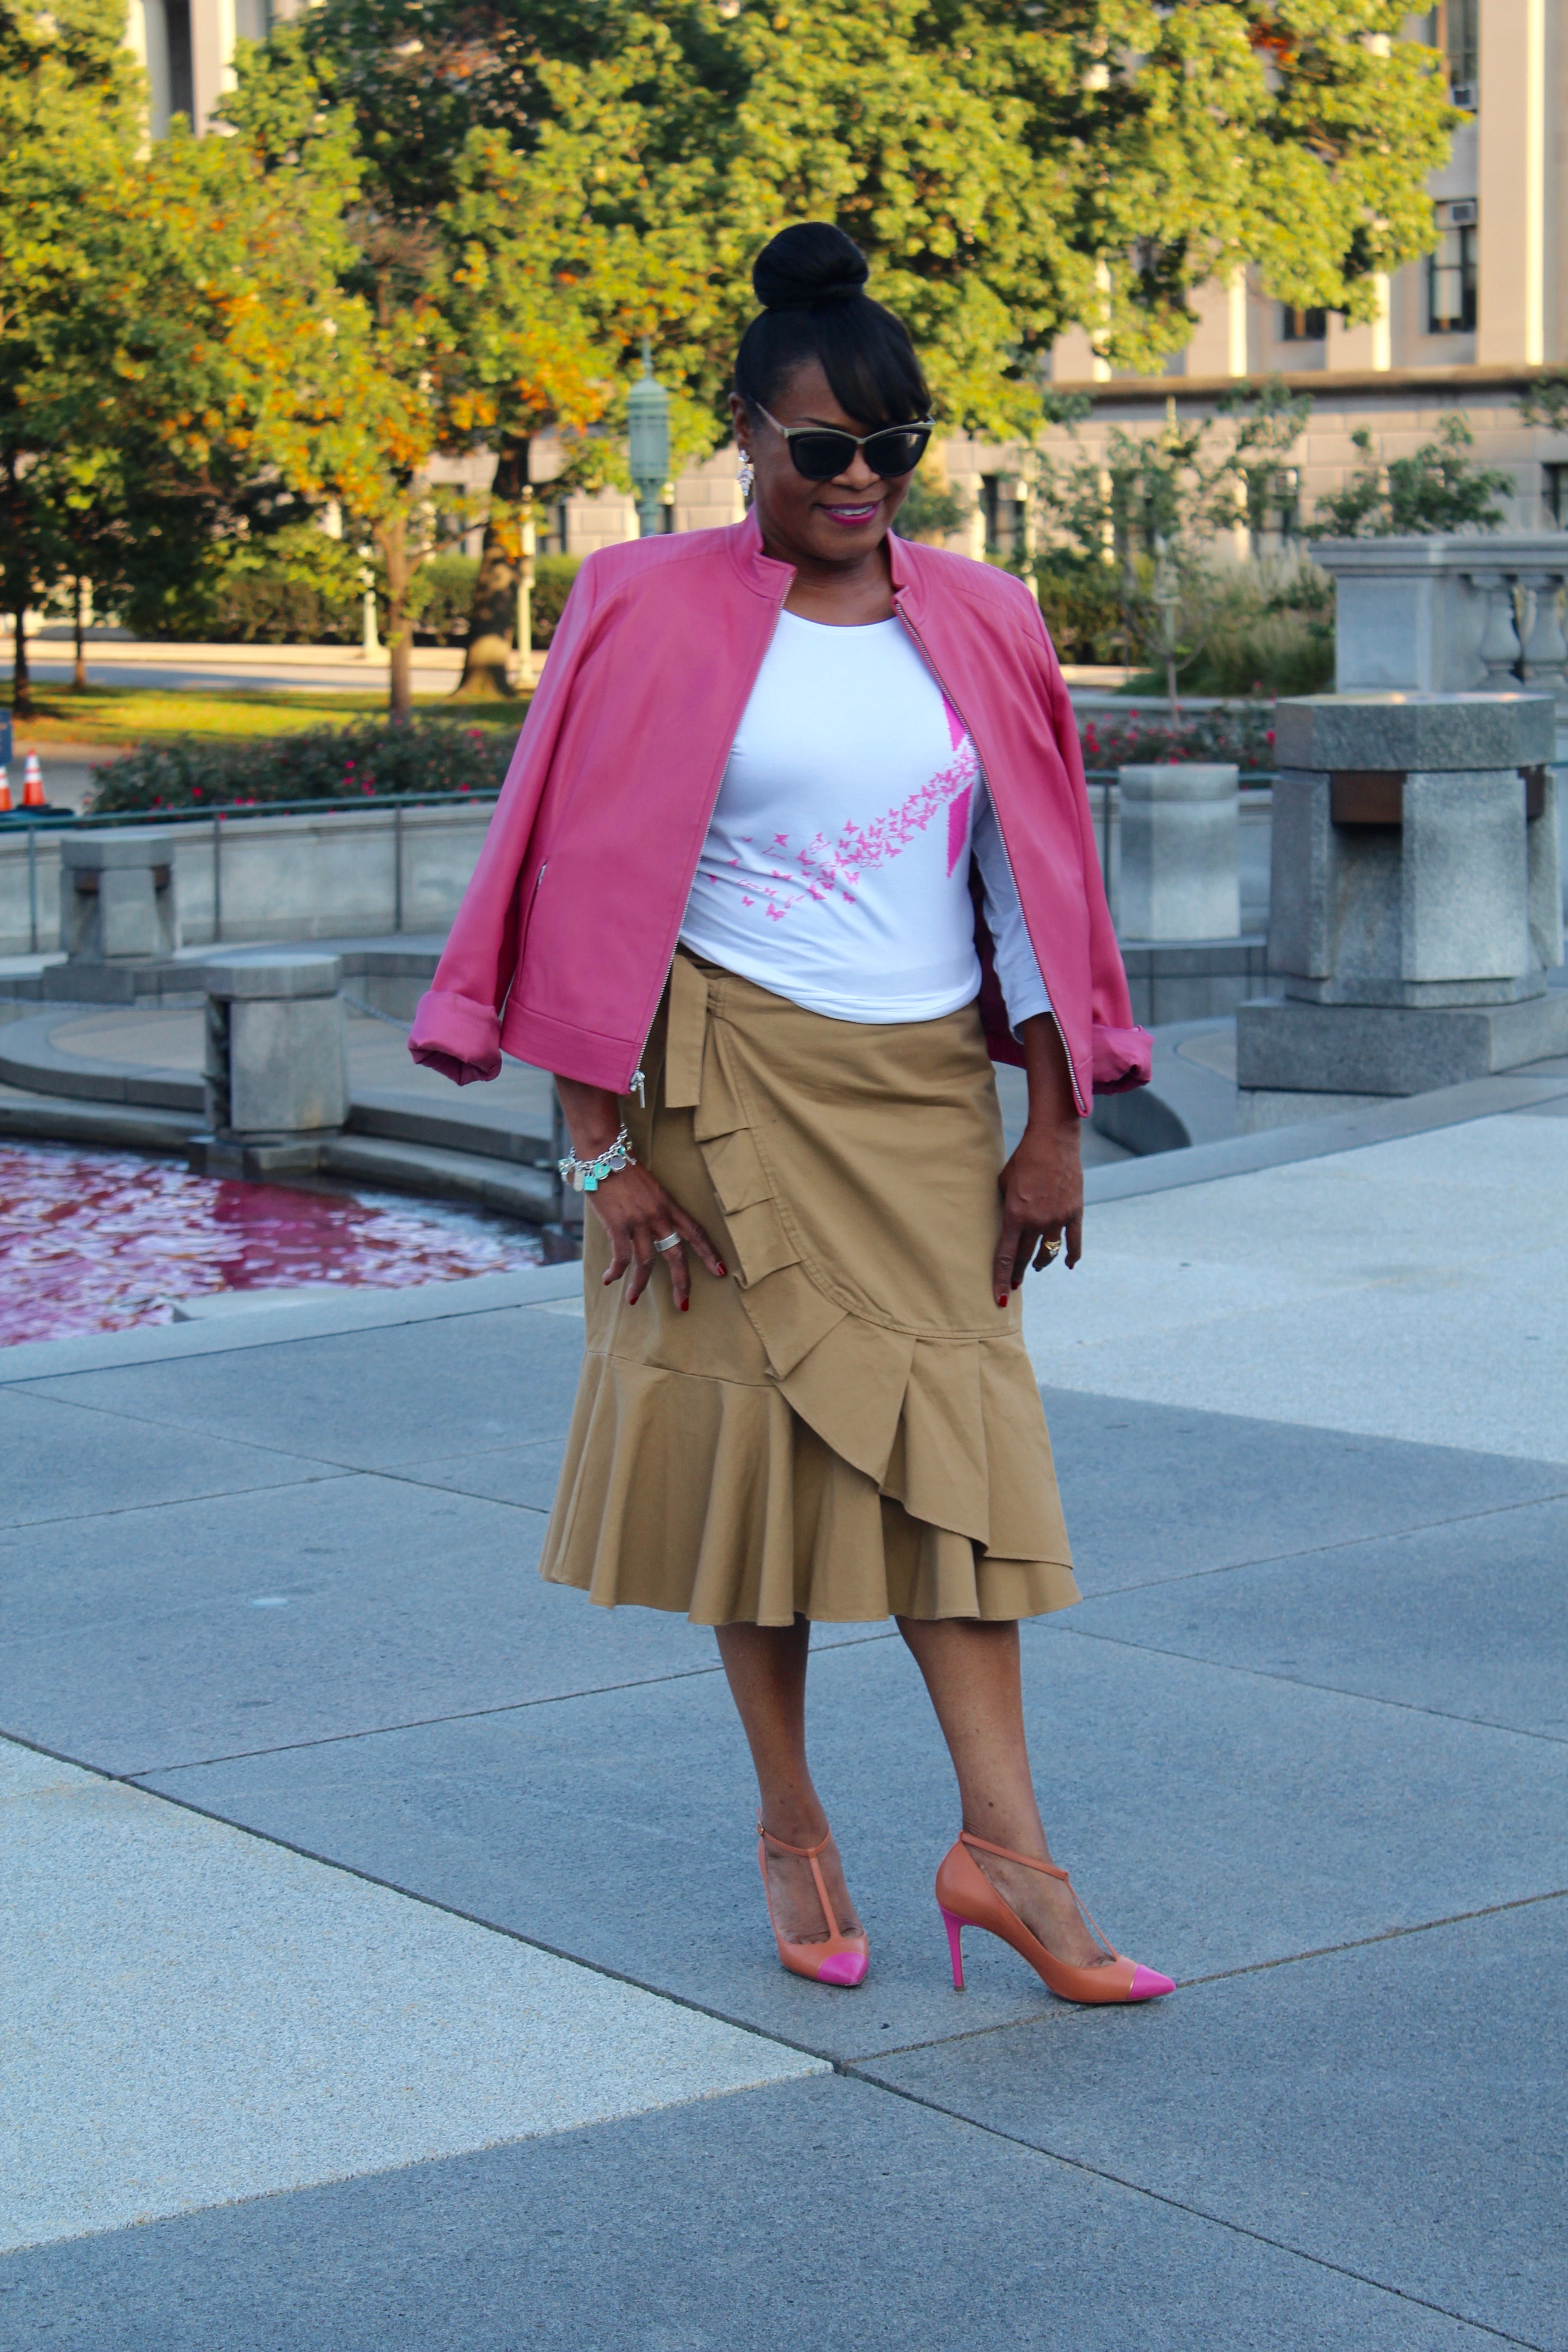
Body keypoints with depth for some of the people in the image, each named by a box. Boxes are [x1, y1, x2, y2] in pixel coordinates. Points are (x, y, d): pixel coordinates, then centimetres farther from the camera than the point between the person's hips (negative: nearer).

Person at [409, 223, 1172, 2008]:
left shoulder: (977, 625, 8)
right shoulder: (656, 616, -3)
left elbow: (1028, 885, 9)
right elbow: (592, 892, -4)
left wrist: (1054, 1127, 5)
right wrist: (603, 1148, -9)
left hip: (929, 1093, 3)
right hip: (734, 1089, -3)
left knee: (949, 1435, -3)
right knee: (756, 1427, 1)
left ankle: (1001, 1842, -4)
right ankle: (790, 1826, 15)